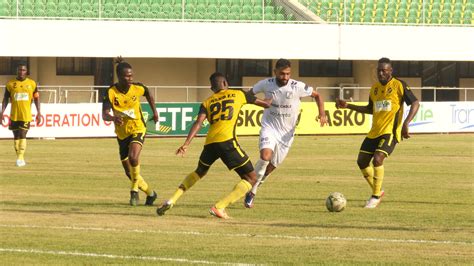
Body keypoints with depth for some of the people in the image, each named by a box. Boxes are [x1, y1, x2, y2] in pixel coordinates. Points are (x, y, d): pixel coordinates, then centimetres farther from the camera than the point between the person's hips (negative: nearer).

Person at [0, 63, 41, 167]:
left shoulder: (32, 83, 4)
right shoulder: (10, 84, 4)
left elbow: (36, 99, 9)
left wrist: (38, 113, 4)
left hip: (26, 115, -2)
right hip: (14, 115, 2)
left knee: (22, 135, -12)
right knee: (16, 136, 7)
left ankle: (20, 158, -16)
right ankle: (20, 158, 17)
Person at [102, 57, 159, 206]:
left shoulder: (138, 88, -12)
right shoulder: (111, 92, -19)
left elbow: (148, 95, 13)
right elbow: (104, 114, -30)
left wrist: (154, 111, 17)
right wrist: (113, 118, -51)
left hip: (138, 129, -2)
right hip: (122, 134, 2)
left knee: (133, 157, -31)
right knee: (129, 172, 10)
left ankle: (135, 189, -12)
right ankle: (150, 193, 32)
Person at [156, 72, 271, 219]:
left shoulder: (207, 102, 20)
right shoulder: (238, 95, 16)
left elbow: (198, 123, 2)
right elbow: (266, 104, 25)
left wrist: (186, 144, -5)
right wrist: (270, 101, 48)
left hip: (210, 143, 5)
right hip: (227, 141, -5)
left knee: (200, 172, 33)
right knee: (251, 178, 3)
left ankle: (172, 200, 21)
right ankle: (219, 207, -12)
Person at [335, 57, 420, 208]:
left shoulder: (399, 85, -8)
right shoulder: (375, 88, 12)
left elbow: (415, 104, -10)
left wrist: (406, 124, -23)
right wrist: (348, 106, 18)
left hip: (390, 132, -8)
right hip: (374, 132, 8)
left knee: (377, 159, -23)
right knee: (361, 162, 7)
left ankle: (376, 196, -10)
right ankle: (378, 191, 25)